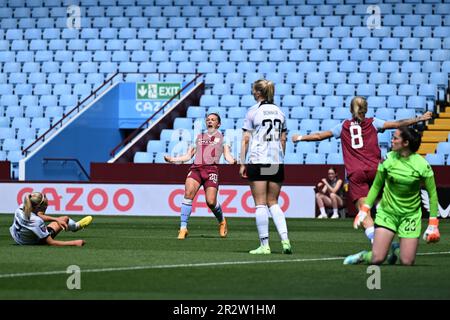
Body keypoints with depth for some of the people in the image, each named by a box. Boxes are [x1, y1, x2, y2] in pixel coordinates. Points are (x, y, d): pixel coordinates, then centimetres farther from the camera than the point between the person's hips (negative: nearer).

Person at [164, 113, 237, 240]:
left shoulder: (222, 137, 18)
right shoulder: (199, 137, 26)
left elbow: (227, 155, 8)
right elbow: (188, 156, 25)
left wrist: (233, 161, -14)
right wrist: (172, 159, 13)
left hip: (211, 169, -2)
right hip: (196, 168, 2)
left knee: (211, 201, -13)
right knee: (188, 193, -22)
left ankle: (222, 221, 20)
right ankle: (183, 228, -20)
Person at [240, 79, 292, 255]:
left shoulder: (253, 111, -3)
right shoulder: (279, 112, 11)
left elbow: (246, 139, -4)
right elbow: (283, 139, 14)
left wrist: (242, 163, -2)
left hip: (258, 162, -5)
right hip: (277, 162, 5)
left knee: (260, 204, -1)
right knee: (273, 203, 12)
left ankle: (264, 245, -5)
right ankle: (285, 239, -5)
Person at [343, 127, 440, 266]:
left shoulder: (422, 165, -13)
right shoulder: (388, 159, -8)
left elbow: (432, 194, -4)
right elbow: (376, 186, 5)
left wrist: (433, 223, -7)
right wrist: (365, 209, -4)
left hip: (411, 215, 0)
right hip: (387, 212, 0)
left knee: (407, 262, -5)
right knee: (377, 259, -12)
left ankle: (396, 250, 30)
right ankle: (363, 256, 23)